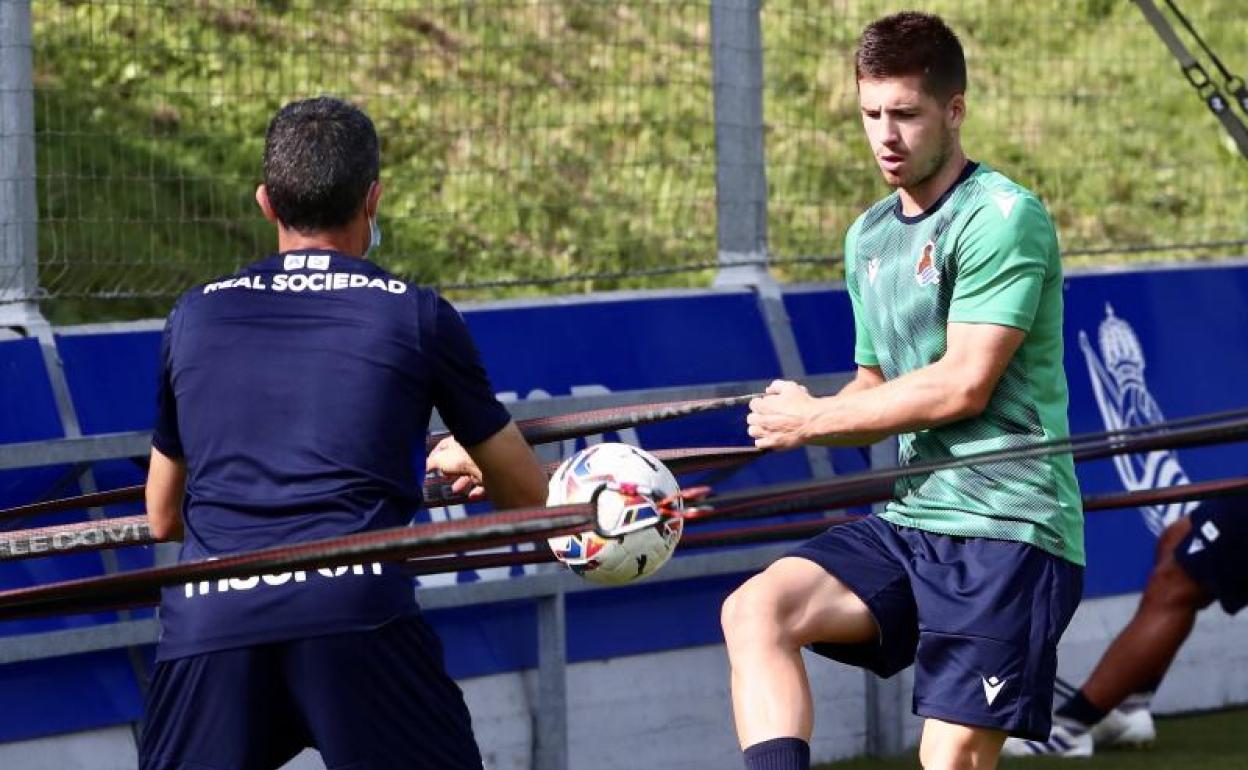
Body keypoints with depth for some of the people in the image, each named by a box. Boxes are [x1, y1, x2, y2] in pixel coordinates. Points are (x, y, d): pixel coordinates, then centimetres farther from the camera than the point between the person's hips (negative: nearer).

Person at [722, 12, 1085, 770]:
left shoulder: (1004, 217, -10)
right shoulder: (870, 238, 16)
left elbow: (964, 386, -15)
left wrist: (815, 418, -7)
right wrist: (795, 417, 0)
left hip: (1006, 531, -8)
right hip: (911, 522, 8)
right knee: (757, 608, -13)